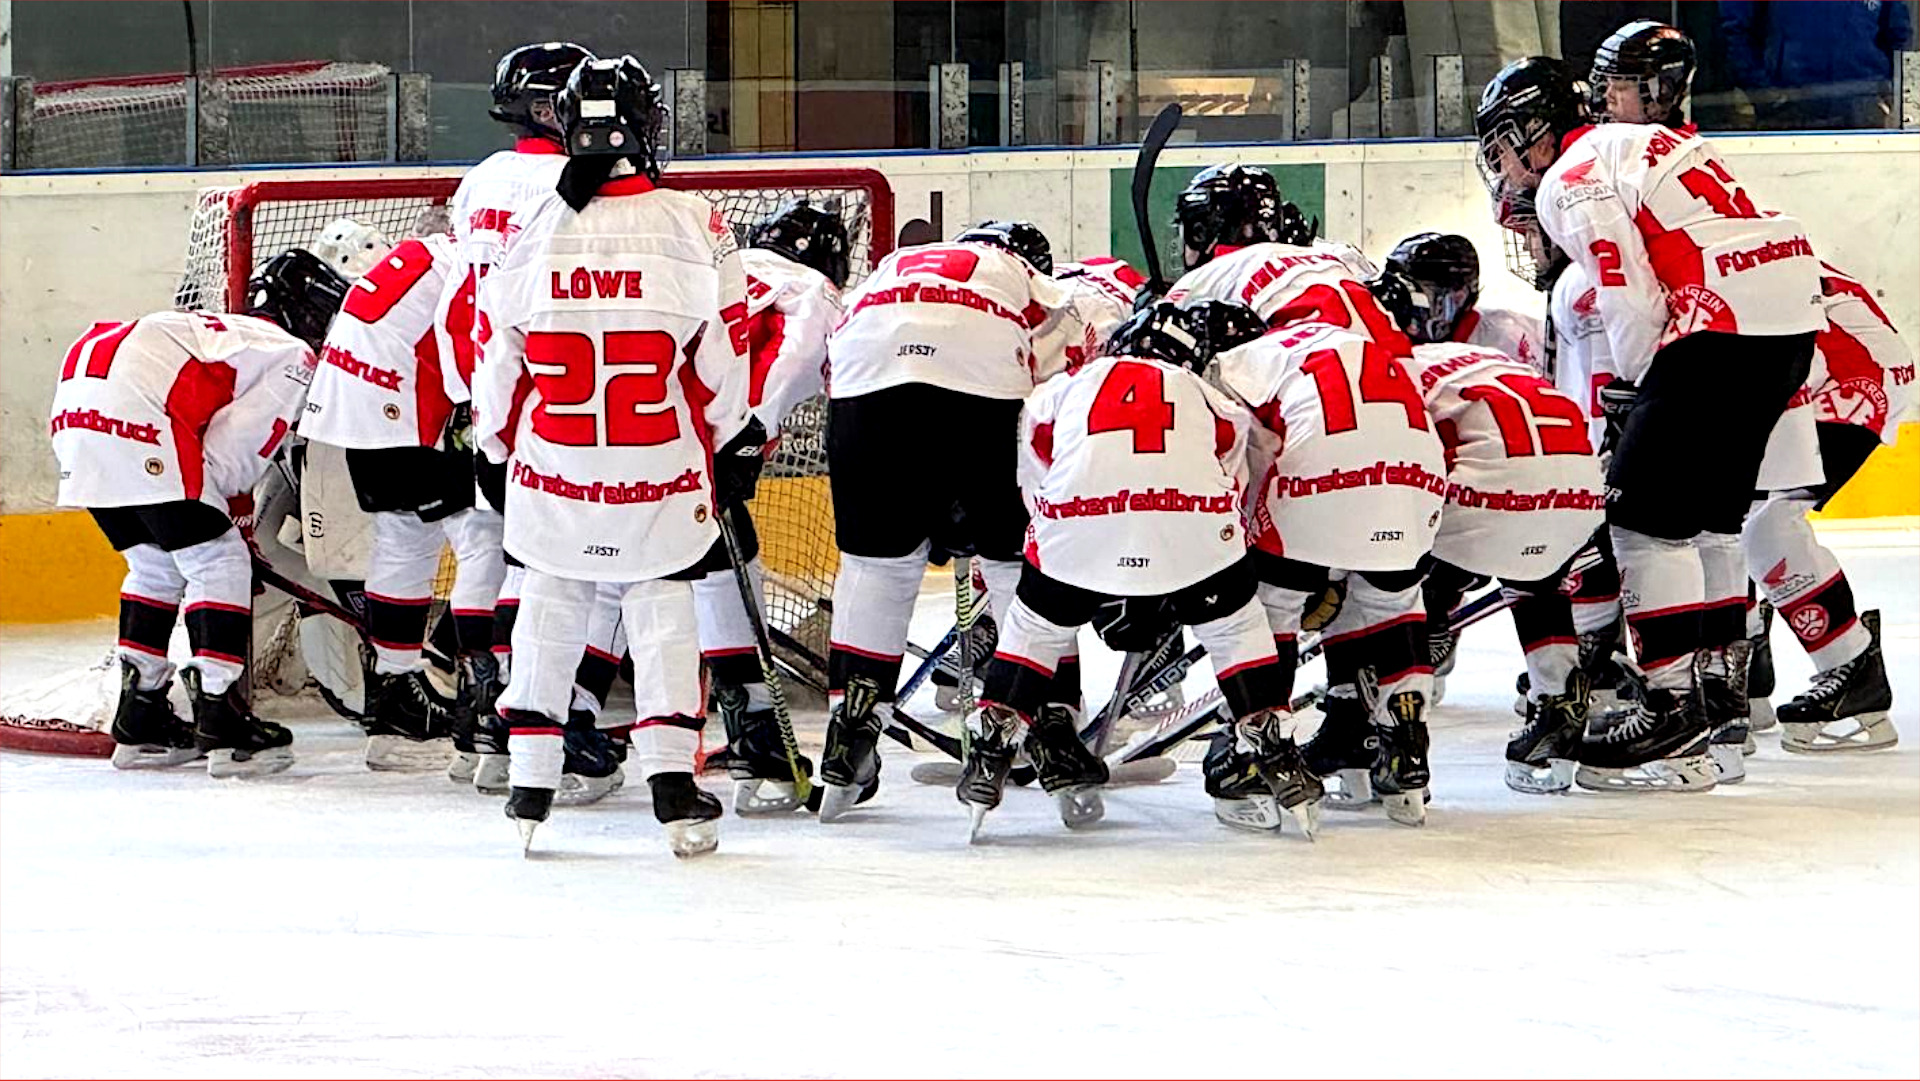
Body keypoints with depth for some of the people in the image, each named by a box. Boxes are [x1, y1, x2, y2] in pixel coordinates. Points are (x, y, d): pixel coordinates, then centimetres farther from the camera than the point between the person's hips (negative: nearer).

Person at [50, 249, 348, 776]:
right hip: (138, 418, -9)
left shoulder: (227, 332, 35)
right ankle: (222, 723, -5)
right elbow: (229, 452, 0)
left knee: (156, 565, 22)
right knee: (218, 563, -1)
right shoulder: (294, 357, 8)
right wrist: (234, 520, 16)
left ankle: (139, 721, 24)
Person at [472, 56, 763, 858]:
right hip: (661, 472, -1)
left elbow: (496, 349, 5)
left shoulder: (530, 226, -4)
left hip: (551, 463, 1)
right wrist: (738, 443, 12)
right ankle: (672, 790, 1)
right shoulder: (693, 227, -9)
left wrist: (497, 447, 20)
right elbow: (725, 347, -3)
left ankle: (529, 787, 15)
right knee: (662, 609, 10)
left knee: (548, 606, 16)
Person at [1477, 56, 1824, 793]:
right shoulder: (1639, 144, 25)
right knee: (1709, 509, 20)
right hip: (1793, 317, 10)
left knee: (1645, 512, -7)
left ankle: (1675, 709, -11)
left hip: (1726, 330, -10)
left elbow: (1632, 302, -12)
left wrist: (1633, 387, 5)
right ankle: (1717, 677, 27)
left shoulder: (1572, 182, -4)